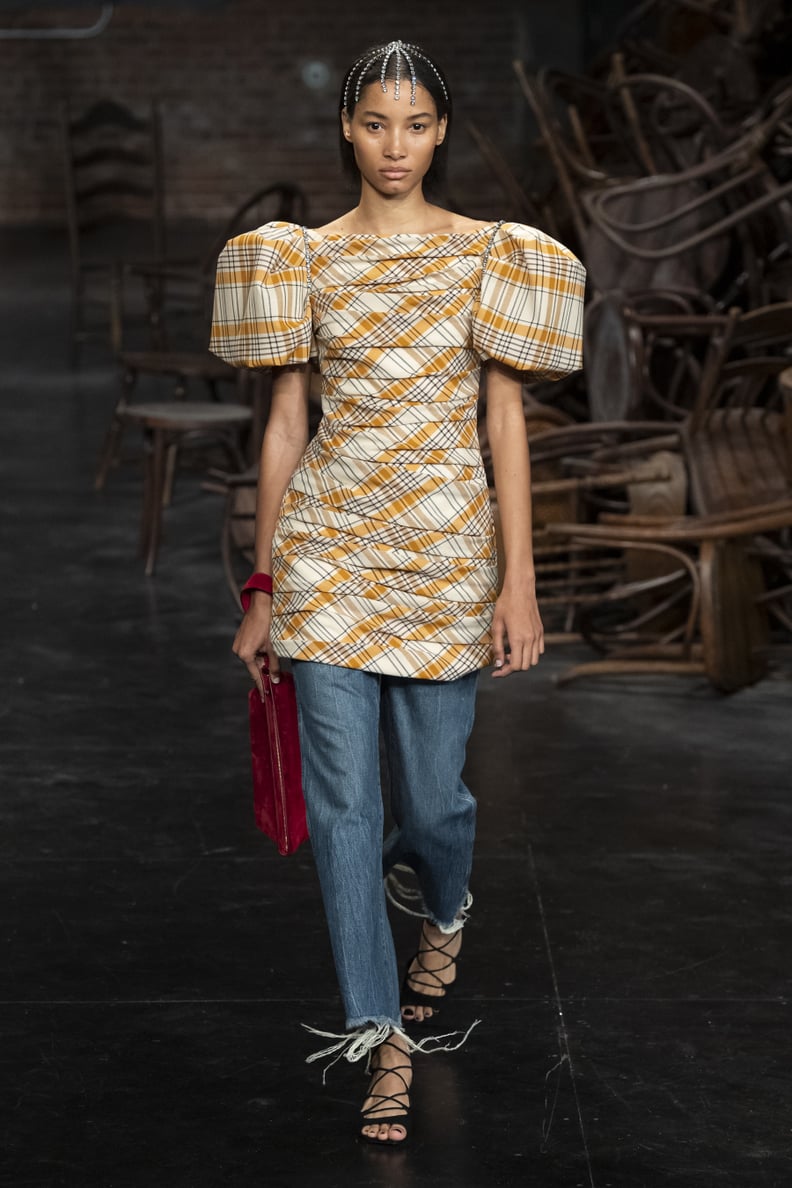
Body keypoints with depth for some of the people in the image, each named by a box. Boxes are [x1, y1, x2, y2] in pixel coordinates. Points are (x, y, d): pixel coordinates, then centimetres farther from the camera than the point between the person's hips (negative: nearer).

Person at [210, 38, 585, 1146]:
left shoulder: (485, 255, 2)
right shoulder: (304, 258, 5)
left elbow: (506, 417, 1)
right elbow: (286, 422, 7)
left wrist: (520, 580, -5)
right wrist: (264, 586, 6)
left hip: (445, 548, -1)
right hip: (329, 547, 1)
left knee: (431, 794, 5)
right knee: (344, 799, -1)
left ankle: (444, 912, 42)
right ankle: (384, 1038, 10)